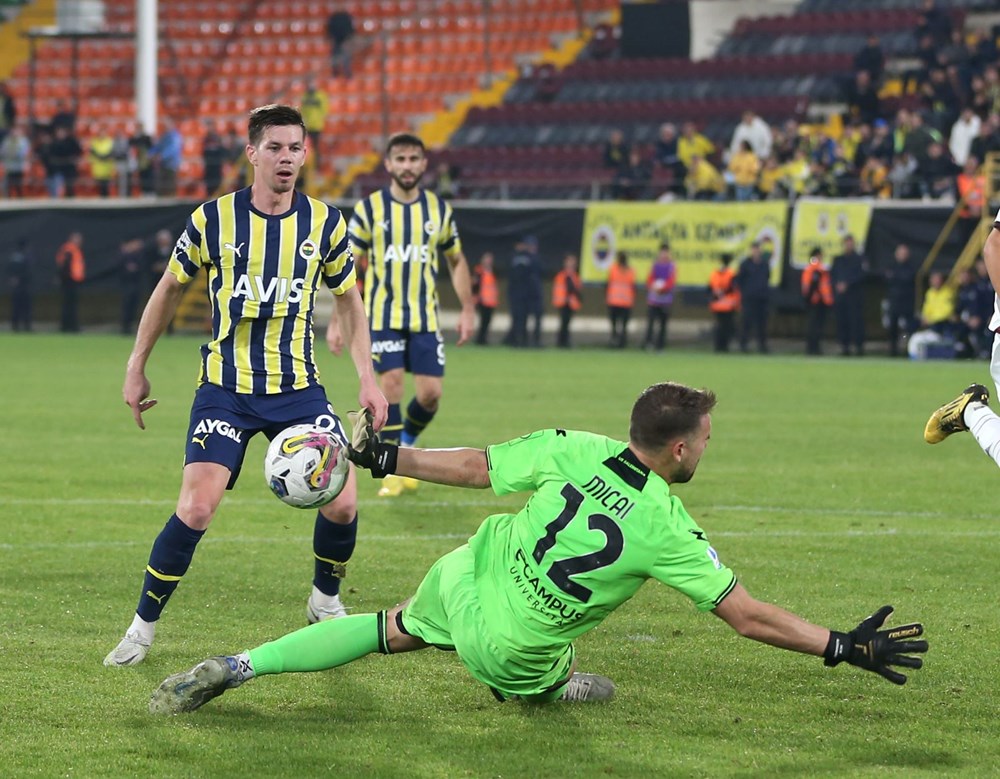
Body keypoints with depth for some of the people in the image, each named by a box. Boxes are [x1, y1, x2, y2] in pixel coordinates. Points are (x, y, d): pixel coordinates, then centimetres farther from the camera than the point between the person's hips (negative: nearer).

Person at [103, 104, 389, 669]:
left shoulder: (326, 223, -2)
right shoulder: (213, 219, -6)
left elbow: (350, 301, 12)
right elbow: (170, 289, 8)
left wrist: (369, 379, 5)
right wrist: (137, 367, 11)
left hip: (299, 389, 2)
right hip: (225, 389, -2)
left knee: (342, 504, -8)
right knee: (196, 510, -16)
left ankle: (327, 601, 23)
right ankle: (144, 626, 3)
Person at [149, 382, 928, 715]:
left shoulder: (572, 451, -13)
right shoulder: (668, 530, -21)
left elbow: (473, 466, -6)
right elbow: (748, 615, -19)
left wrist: (386, 457, 6)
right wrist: (847, 647, -13)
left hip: (465, 580, 4)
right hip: (510, 652, -4)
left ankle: (235, 667, 18)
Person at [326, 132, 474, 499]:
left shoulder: (440, 209, 6)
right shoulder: (368, 208, -2)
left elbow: (456, 261, 16)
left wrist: (467, 309, 9)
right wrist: (337, 320, -3)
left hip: (426, 318, 2)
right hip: (383, 316, -2)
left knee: (430, 393, -4)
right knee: (391, 384, -12)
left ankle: (407, 441, 28)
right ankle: (393, 470, 1)